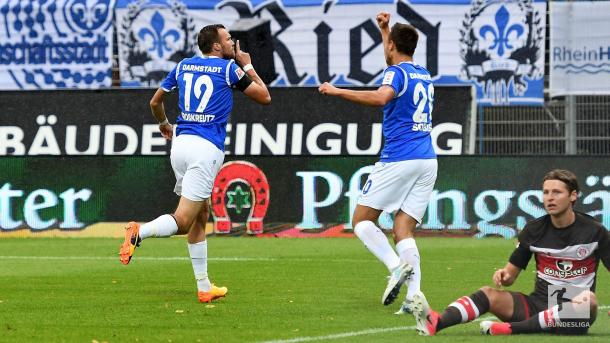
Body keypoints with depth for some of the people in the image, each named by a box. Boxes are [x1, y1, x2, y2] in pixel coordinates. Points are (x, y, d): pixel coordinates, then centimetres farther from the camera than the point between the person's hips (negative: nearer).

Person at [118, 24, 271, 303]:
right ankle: (140, 232, -37)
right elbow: (264, 97, 8)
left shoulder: (183, 66, 15)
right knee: (182, 223, -10)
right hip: (207, 149, -6)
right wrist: (248, 66, 20)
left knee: (201, 215, 16)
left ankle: (204, 287, 17)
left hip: (181, 142, 6)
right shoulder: (229, 68, 0)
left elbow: (155, 102, 23)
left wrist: (164, 124, 43)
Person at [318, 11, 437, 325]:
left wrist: (337, 91, -24)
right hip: (427, 161, 7)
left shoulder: (396, 73, -6)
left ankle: (397, 265, -20)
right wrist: (384, 29, 46)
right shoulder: (424, 75, 19)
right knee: (403, 231, 3)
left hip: (398, 159, -7)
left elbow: (381, 97, -29)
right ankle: (414, 294, -18)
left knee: (362, 220, 4)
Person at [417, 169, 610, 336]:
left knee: (589, 302, -38)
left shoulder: (594, 231, -1)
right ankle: (437, 324, -48)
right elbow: (512, 273, 13)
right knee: (489, 294, -19)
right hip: (538, 304, 3)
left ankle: (512, 329, -44)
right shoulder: (534, 230, 8)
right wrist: (504, 275, -13)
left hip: (575, 316, -3)